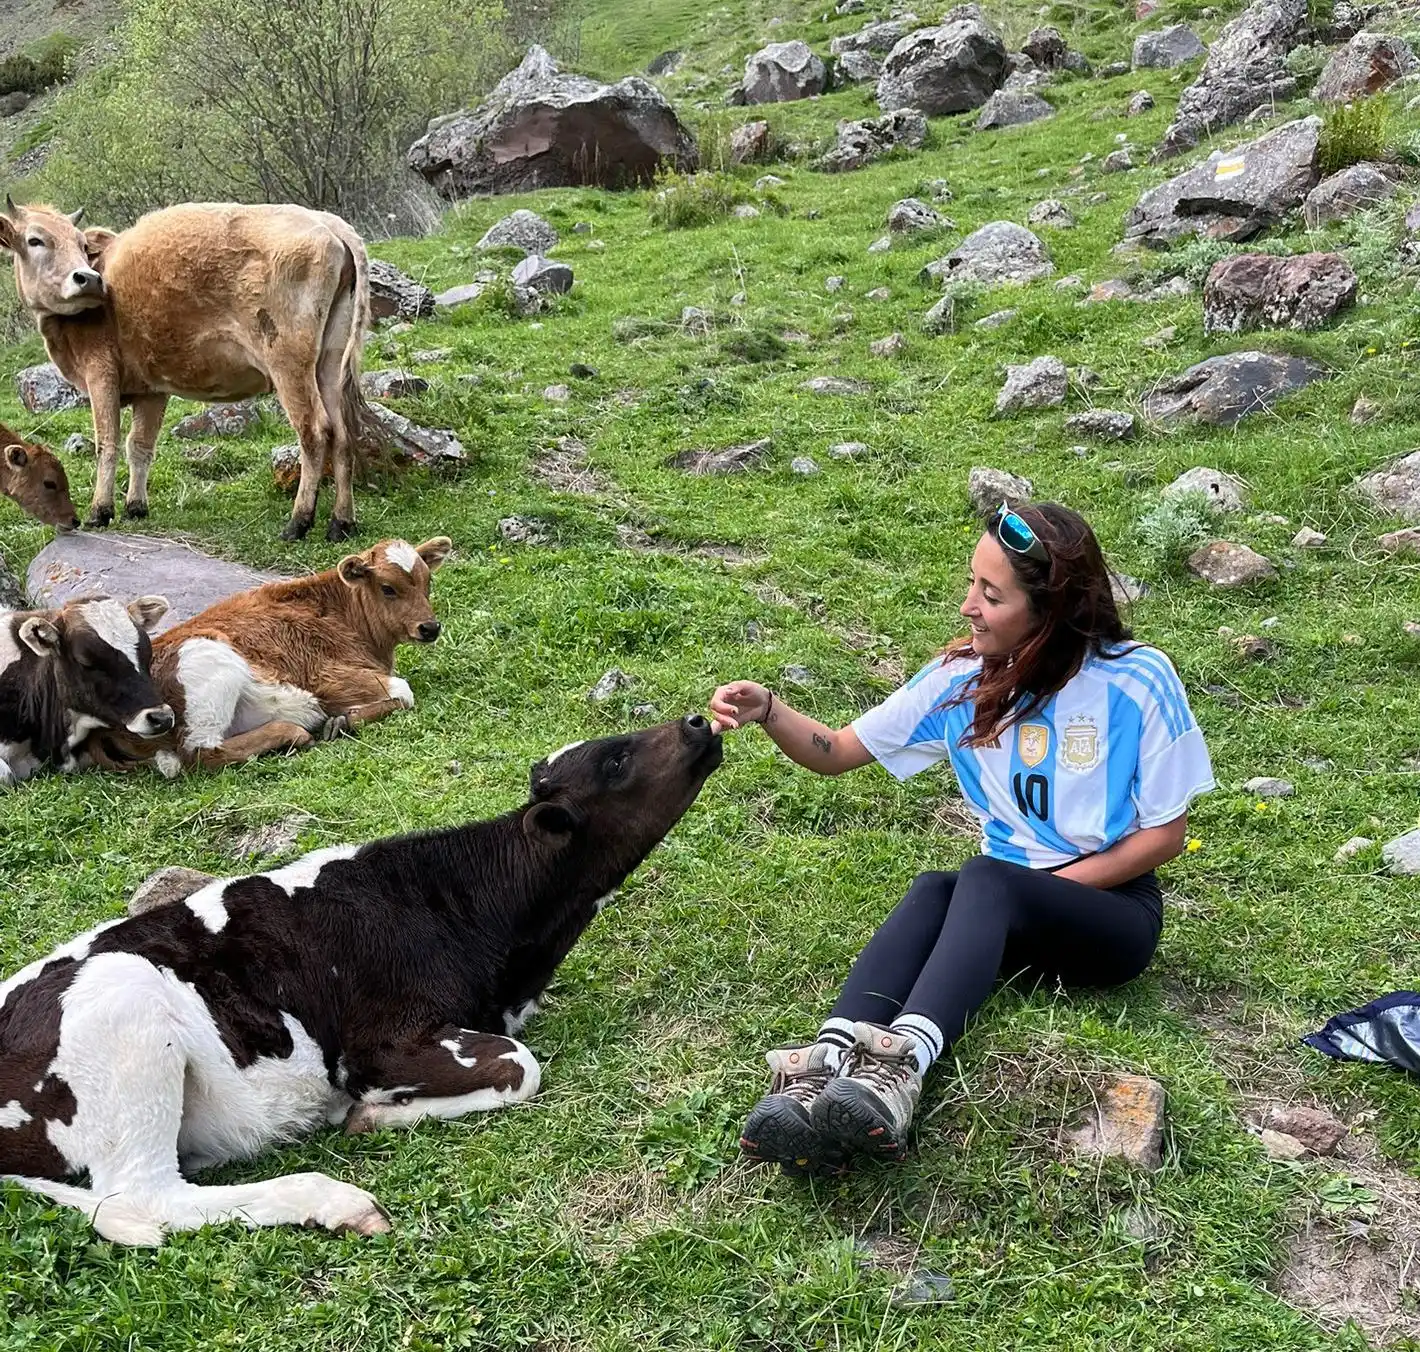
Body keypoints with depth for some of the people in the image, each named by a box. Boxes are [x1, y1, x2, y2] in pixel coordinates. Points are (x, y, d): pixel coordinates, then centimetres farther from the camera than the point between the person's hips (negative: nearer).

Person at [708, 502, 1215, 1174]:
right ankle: (829, 1065, -53)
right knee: (931, 891, -32)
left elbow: (1166, 831, -7)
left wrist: (1049, 885, -15)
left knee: (986, 878, -35)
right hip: (1007, 909, 4)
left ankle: (900, 1069, -58)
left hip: (1113, 907, -4)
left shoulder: (1136, 681, -13)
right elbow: (838, 751, 0)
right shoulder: (963, 677, -3)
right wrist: (769, 711, -20)